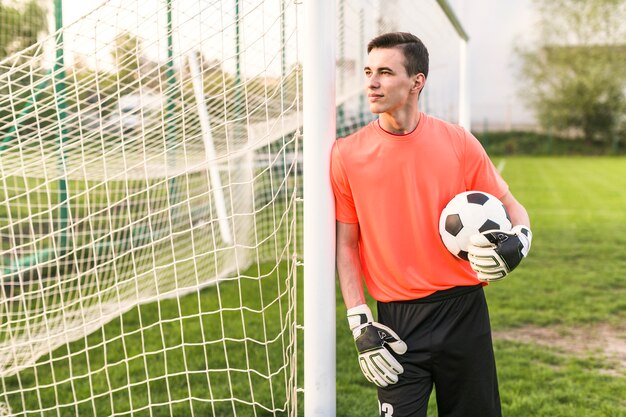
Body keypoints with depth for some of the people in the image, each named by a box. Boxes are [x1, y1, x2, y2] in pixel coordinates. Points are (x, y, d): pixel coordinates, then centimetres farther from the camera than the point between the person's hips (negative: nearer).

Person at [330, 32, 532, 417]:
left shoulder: (459, 142, -2)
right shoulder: (347, 154, -3)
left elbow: (511, 208, 7)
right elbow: (346, 243, 1)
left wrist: (517, 242, -16)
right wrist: (360, 324, -5)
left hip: (464, 311, 1)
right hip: (397, 322, -1)